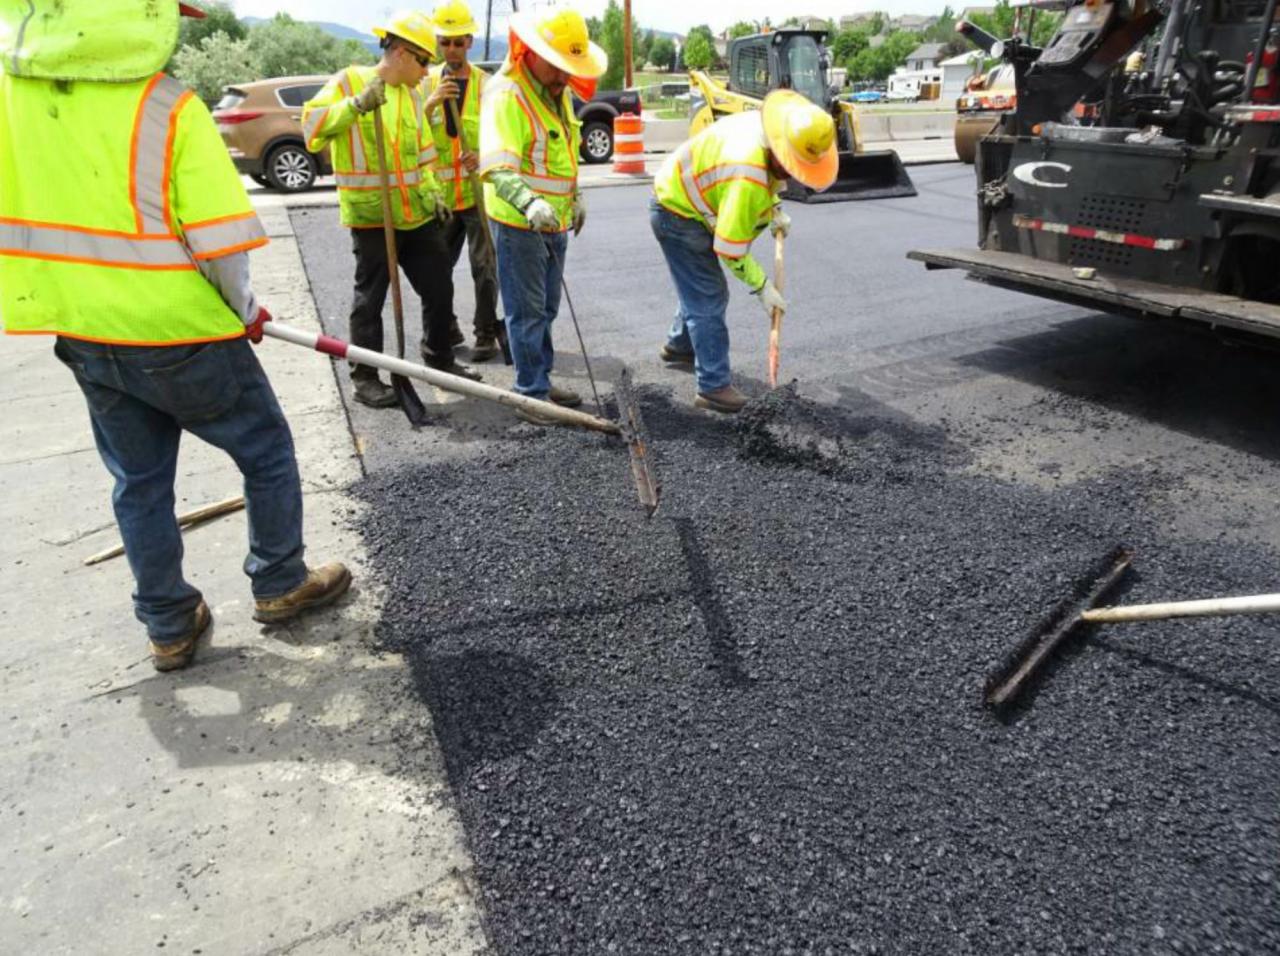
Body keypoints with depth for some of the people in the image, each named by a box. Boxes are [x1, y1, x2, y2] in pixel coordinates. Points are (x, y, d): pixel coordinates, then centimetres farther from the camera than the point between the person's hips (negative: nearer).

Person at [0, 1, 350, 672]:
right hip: (180, 334, -5)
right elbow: (220, 241, -16)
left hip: (83, 336, 6)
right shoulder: (169, 109, -16)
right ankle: (279, 583, 27)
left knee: (139, 481, 17)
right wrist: (245, 310, 2)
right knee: (267, 451, 15)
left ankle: (169, 627, 27)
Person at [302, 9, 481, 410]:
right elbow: (312, 122, -16)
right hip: (370, 215, -6)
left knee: (439, 288, 11)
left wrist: (431, 191, 8)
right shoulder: (349, 81, -5)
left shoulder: (411, 94, 15)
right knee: (370, 298, 0)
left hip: (417, 213, 7)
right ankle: (365, 378, 10)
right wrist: (357, 104, -27)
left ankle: (439, 358, 28)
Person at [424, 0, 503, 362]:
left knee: (484, 266, 0)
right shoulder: (427, 83, 8)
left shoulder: (486, 84, 0)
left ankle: (486, 334, 11)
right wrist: (433, 101, -17)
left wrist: (484, 156, -20)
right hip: (439, 192, 3)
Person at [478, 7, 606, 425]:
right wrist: (530, 203, -51)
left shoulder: (558, 92, 9)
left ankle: (542, 381, 30)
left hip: (554, 221, 9)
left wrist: (575, 198, 28)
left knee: (546, 309, 17)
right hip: (519, 223, -9)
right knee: (526, 312, -3)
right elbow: (497, 168, -36)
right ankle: (532, 397, 5)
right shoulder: (506, 95, -22)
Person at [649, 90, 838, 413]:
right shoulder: (747, 178, -36)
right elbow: (729, 247, -30)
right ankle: (714, 388, -4)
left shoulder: (765, 123, -8)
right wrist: (762, 287, -21)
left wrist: (775, 208, 6)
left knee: (700, 287, 24)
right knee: (708, 303, -9)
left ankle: (679, 345, 45)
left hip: (680, 198, 10)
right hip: (677, 215, -10)